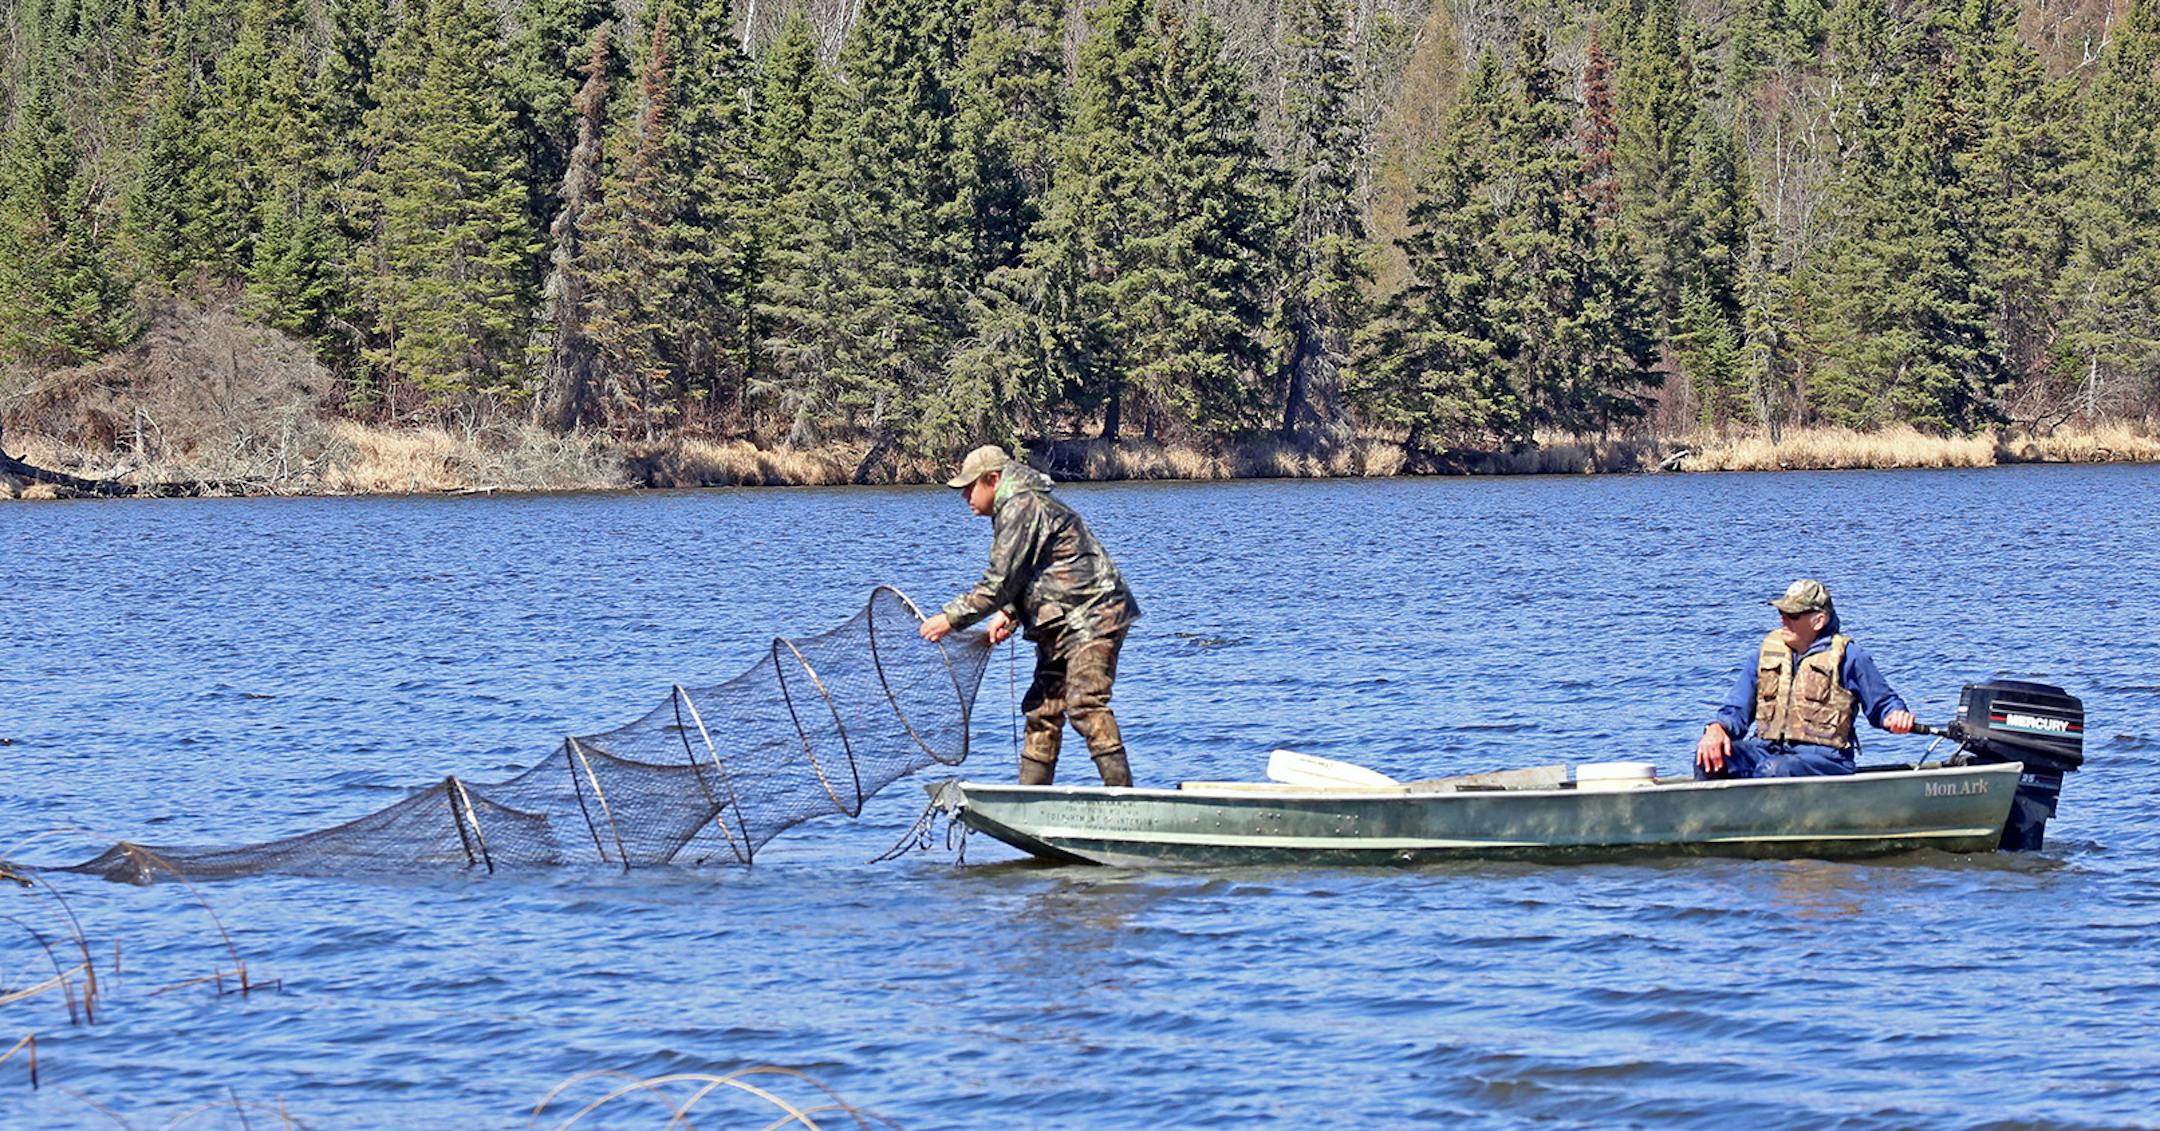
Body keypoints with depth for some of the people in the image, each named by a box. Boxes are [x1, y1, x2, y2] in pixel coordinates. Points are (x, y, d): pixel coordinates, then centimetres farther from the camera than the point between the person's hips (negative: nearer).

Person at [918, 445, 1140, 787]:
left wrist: (951, 618, -12)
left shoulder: (1020, 508, -14)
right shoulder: (1015, 508, 20)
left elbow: (999, 584, -18)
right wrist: (1009, 614, 3)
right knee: (1041, 710, 10)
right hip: (1062, 625, 11)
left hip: (1092, 618, -11)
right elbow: (1023, 577, 22)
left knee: (1085, 706, -20)